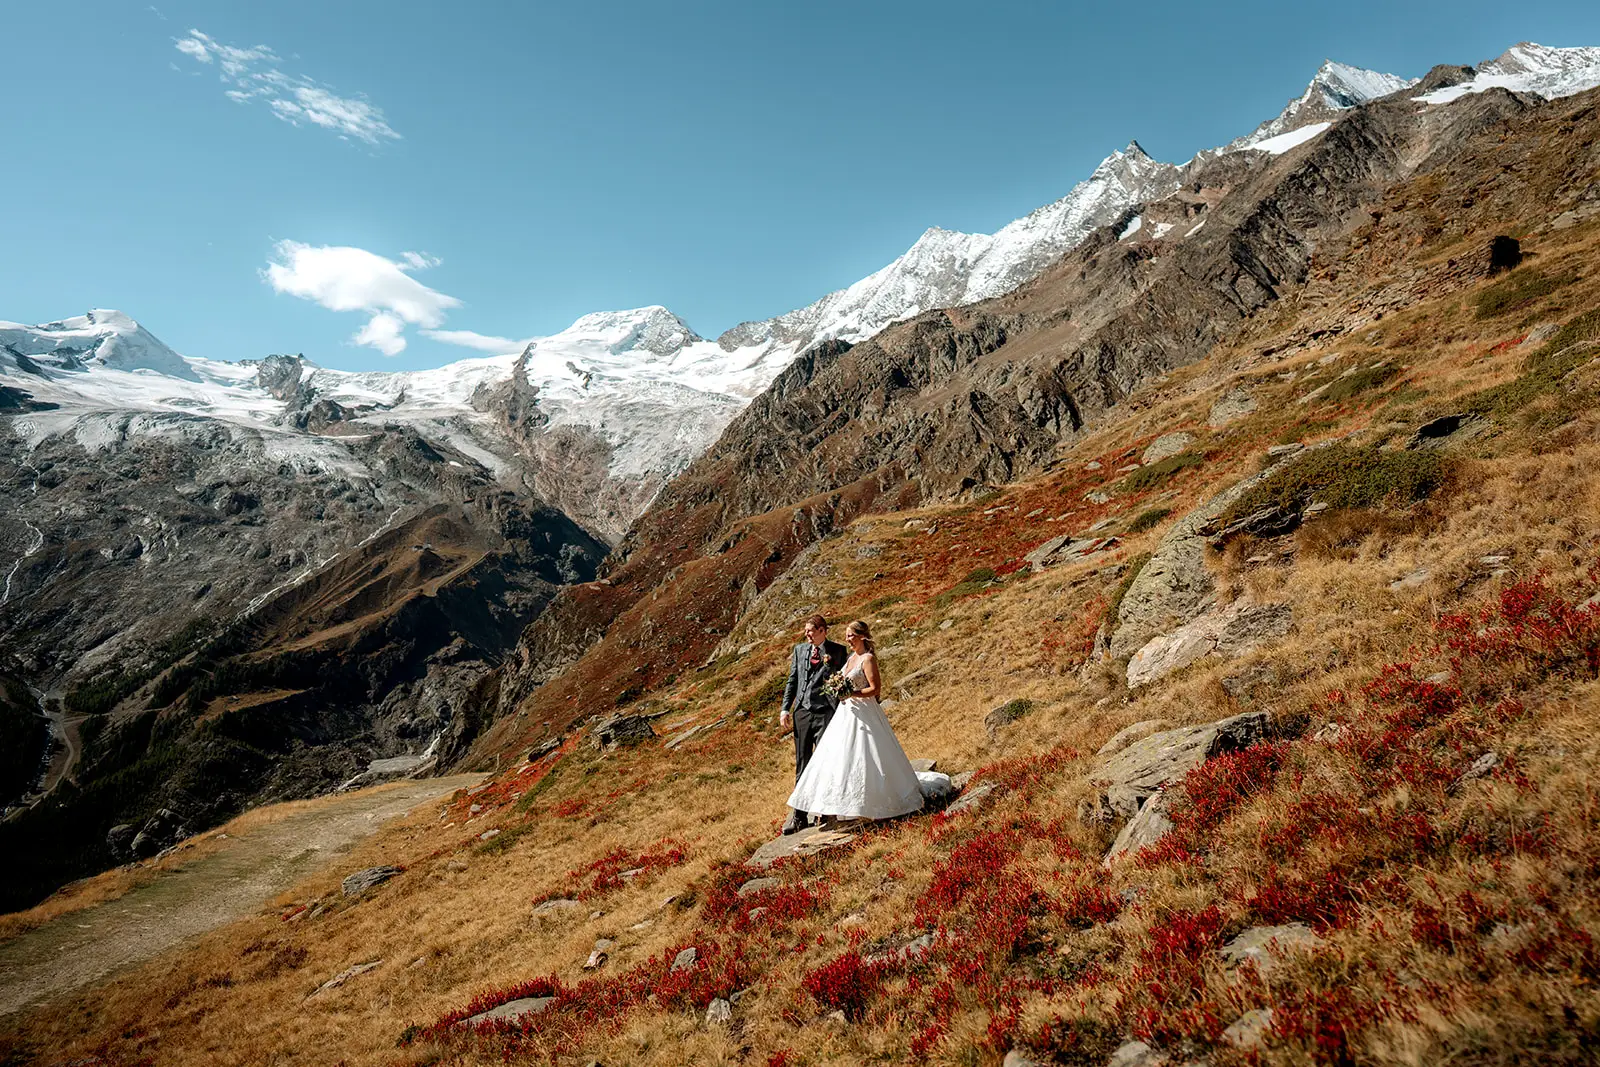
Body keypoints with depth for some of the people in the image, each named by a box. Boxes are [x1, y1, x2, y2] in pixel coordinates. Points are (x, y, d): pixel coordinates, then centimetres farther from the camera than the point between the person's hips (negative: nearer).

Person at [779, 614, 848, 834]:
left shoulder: (838, 651, 1)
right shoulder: (800, 649, 12)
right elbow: (792, 680, 14)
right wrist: (785, 708, 6)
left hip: (826, 712, -4)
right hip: (802, 711, 4)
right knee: (802, 765, 8)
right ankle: (798, 815, 14)